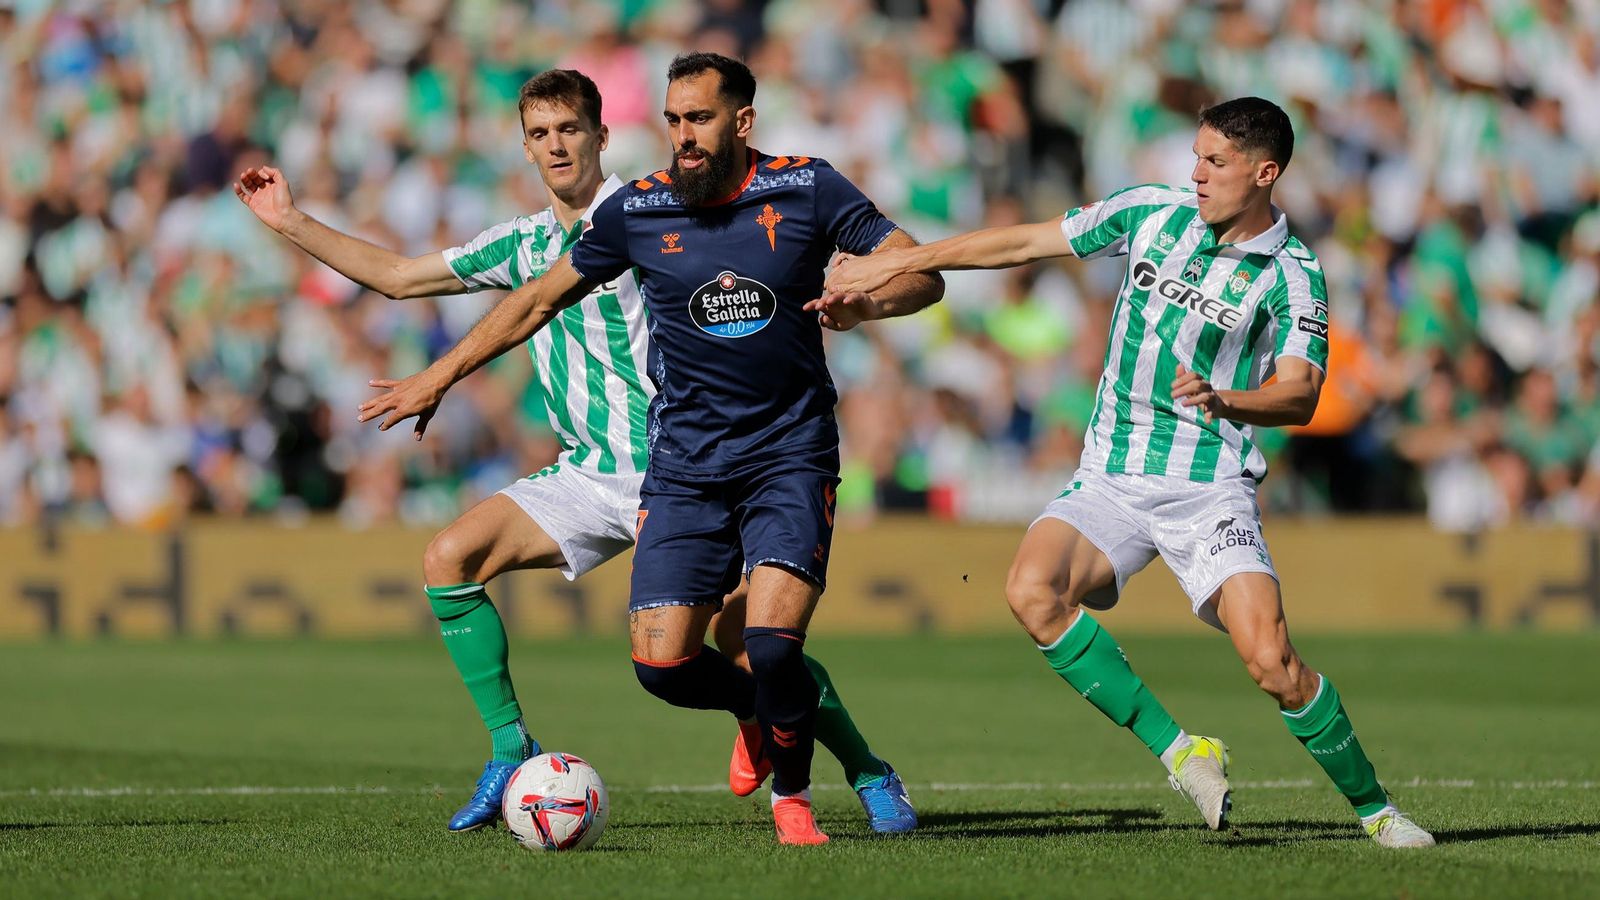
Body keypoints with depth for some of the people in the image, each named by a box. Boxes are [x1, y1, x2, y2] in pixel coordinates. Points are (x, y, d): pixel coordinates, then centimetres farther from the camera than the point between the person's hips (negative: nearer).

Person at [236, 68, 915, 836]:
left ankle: (869, 776, 5)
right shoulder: (523, 246, 12)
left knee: (744, 645, -15)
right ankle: (511, 751, -2)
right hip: (588, 478, 6)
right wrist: (291, 222, 19)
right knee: (450, 557, -10)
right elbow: (398, 277, 21)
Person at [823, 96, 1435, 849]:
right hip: (1110, 479, 4)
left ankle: (1374, 807, 2)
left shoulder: (1292, 276, -4)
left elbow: (1299, 394, -13)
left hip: (1210, 489, -4)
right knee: (1032, 588, -26)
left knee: (1270, 659, -20)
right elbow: (1026, 243, 11)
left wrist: (1223, 401, -35)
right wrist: (887, 266, 11)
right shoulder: (1151, 213, 5)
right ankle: (1180, 753, -16)